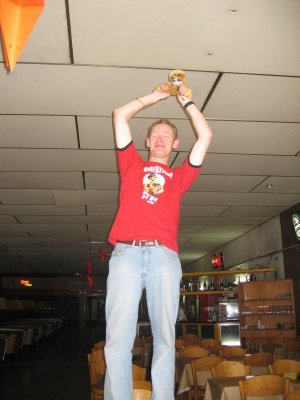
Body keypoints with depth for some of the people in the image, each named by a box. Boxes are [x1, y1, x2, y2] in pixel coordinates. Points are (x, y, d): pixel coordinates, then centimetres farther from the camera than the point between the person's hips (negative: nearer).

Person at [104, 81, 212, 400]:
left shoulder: (179, 176, 26)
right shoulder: (132, 166, 25)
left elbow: (205, 136, 22)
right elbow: (120, 115, 24)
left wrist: (185, 100, 30)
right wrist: (155, 96, 31)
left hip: (164, 256, 1)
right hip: (126, 254, -1)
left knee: (164, 338, -4)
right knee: (118, 340, -10)